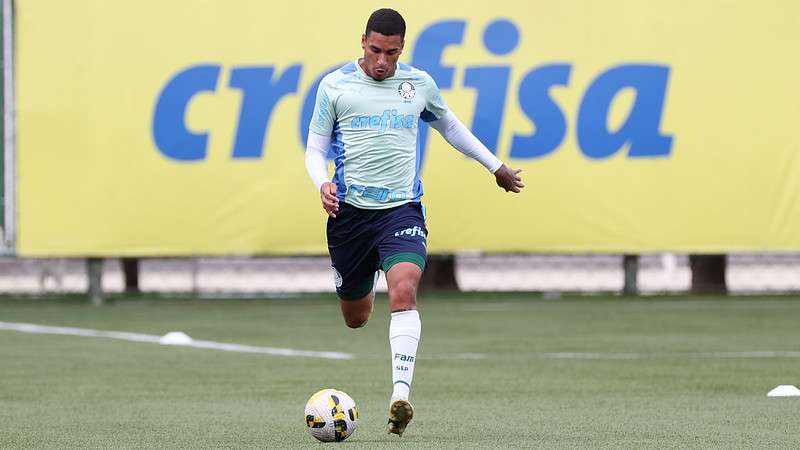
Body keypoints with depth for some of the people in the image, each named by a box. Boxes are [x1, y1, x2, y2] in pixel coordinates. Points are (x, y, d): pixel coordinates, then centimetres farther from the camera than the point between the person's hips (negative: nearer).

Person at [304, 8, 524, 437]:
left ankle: (400, 394, -31)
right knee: (355, 317, 6)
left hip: (402, 208, 0)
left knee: (404, 291, -24)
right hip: (350, 210, 0)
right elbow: (315, 147, 6)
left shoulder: (419, 84, 7)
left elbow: (449, 126, 26)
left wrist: (496, 166, 32)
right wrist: (322, 184, -15)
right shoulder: (335, 85, 0)